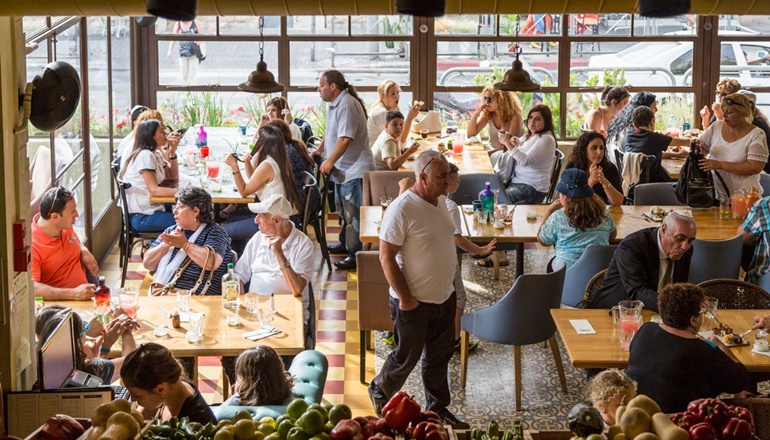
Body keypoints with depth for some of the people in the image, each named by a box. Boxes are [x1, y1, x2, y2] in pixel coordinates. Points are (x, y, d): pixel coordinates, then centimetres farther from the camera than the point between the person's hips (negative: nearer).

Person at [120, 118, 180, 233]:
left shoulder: (154, 155, 13)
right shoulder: (145, 155, -16)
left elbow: (173, 177, 16)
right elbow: (154, 190, -23)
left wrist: (172, 150, 7)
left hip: (152, 209, 10)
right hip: (141, 218, -10)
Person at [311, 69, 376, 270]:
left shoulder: (347, 105, -21)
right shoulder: (335, 105, 13)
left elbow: (345, 138, -27)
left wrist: (330, 161, -22)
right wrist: (319, 149, 24)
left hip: (355, 169, -11)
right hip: (342, 169, 11)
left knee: (353, 214, -9)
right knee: (344, 211, 24)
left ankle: (356, 256, -7)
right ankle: (345, 244, 39)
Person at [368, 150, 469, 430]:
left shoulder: (439, 201, 2)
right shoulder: (402, 210, -24)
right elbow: (386, 257, -22)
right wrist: (405, 298, -19)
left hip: (445, 297, 7)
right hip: (415, 302, -7)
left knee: (439, 356, 18)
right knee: (407, 357, 11)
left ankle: (438, 409, 32)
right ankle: (379, 392, 36)